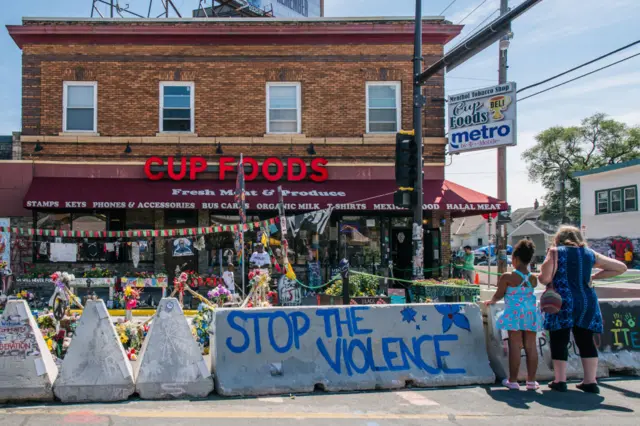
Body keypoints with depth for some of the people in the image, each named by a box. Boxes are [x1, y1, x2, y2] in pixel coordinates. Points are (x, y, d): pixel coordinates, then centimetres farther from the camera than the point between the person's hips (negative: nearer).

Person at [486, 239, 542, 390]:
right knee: (531, 345, 8)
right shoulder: (534, 279, 4)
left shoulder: (507, 277, -9)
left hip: (514, 313, -4)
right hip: (531, 312, 4)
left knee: (515, 345, 0)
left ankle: (513, 381, 6)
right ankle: (531, 380, 14)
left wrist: (491, 301, 19)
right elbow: (528, 292, 13)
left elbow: (498, 295, 0)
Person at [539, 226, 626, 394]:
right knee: (586, 341, 11)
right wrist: (594, 277, 17)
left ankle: (560, 381, 4)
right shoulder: (590, 253, 11)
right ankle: (590, 381, 14)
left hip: (562, 303, -4)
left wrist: (539, 277, 10)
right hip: (587, 302, 4)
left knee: (559, 342, 3)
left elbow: (545, 278, -12)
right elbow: (621, 267, 15)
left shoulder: (555, 252, -2)